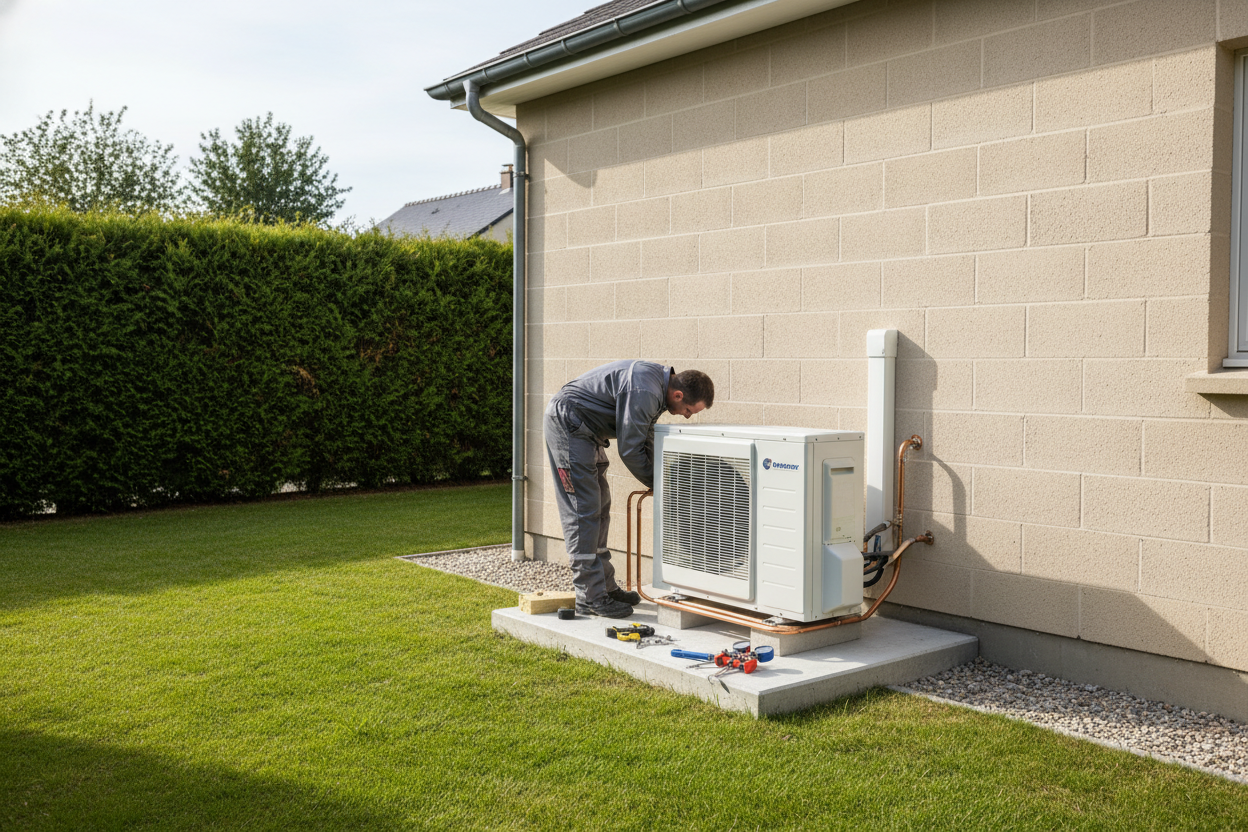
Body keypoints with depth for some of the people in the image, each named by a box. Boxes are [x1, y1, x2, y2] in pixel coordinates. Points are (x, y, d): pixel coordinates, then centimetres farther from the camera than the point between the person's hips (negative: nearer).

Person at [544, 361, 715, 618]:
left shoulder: (658, 383, 5)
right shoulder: (643, 393, -27)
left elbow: (646, 440, 14)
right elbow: (629, 449, -21)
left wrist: (656, 479, 7)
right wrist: (656, 483, -8)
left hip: (584, 430, 11)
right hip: (566, 424, -11)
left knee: (599, 509, 13)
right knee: (582, 511, -10)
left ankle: (605, 587, 20)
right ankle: (590, 597, -7)